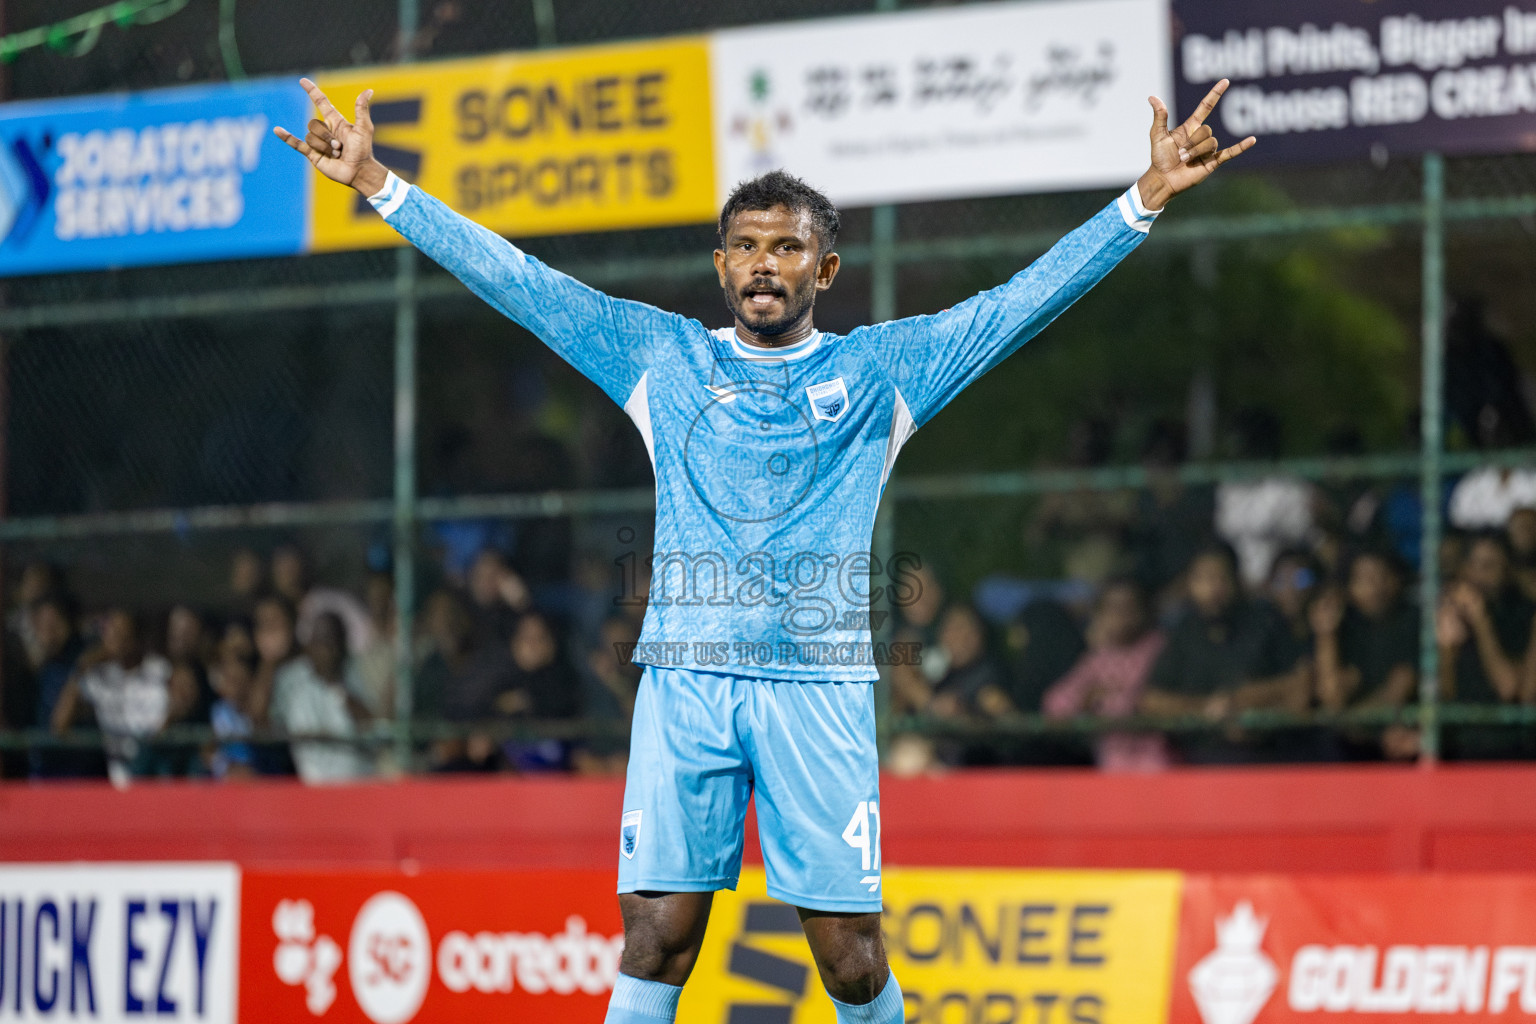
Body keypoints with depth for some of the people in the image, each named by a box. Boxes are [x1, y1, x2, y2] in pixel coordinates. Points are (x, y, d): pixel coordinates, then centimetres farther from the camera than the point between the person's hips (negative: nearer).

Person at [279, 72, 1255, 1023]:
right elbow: (516, 279, 11)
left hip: (819, 681, -1)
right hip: (686, 673, 1)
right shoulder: (661, 357, 13)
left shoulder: (882, 367, 11)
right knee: (655, 945, -6)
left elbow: (1027, 297, 6)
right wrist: (379, 183, 6)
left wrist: (1148, 195, -3)